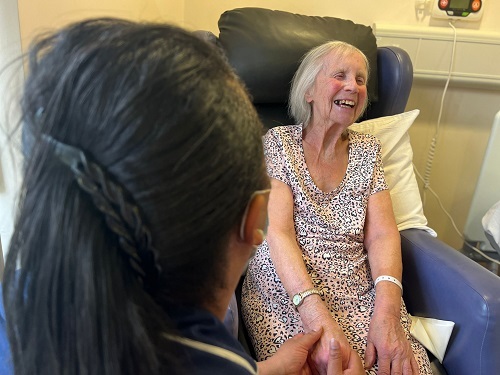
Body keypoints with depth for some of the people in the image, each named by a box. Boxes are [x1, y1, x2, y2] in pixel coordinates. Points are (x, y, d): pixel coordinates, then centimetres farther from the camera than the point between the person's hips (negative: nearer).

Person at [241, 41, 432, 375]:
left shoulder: (368, 150, 10)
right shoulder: (279, 142, 0)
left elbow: (382, 234, 1)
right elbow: (279, 232, -11)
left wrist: (387, 308, -18)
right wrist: (317, 315, -24)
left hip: (359, 294, 4)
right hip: (286, 294, -3)